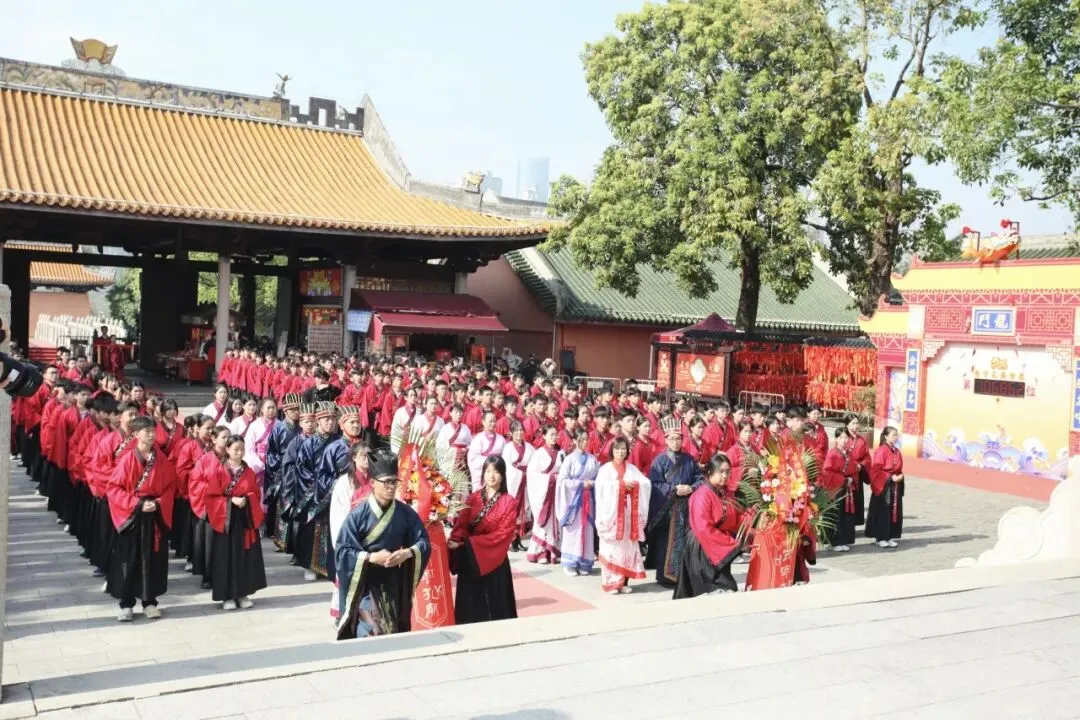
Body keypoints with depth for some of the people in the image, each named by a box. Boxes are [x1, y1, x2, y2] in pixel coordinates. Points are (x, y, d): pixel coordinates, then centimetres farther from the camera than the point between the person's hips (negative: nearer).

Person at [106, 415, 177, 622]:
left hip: (155, 515, 3)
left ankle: (150, 601, 19)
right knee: (128, 560, 3)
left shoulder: (162, 459, 0)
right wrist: (136, 503, -16)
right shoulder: (128, 460, -9)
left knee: (153, 559, 8)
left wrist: (160, 504, -11)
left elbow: (170, 486, 6)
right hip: (131, 515, -3)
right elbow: (113, 488, -9)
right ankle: (126, 604, 13)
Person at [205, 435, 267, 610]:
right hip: (226, 520, -3)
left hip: (246, 520, 4)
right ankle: (227, 596, 9)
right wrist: (231, 501, -18)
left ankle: (243, 593, 16)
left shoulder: (249, 472, 6)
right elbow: (211, 496, -7)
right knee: (226, 557, 0)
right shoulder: (218, 471, -5)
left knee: (246, 557, 6)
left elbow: (257, 494, 9)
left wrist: (247, 499, -12)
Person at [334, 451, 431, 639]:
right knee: (371, 635, -11)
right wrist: (372, 557, -24)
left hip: (395, 585, 4)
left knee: (395, 634, 12)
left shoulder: (405, 513, -1)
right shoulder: (358, 514, -11)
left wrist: (407, 552, -19)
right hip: (365, 585, -4)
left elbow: (424, 542, 1)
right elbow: (342, 551, -13)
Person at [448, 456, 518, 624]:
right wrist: (455, 540, -25)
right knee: (471, 603, 7)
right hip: (470, 560, 3)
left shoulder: (509, 502, -4)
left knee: (495, 605, 3)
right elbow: (461, 524, -3)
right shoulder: (472, 499, 6)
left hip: (495, 561, -3)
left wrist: (471, 542, -18)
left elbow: (504, 533, -13)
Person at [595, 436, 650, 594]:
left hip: (628, 513, 4)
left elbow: (646, 483, 1)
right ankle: (611, 582, -2)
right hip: (611, 512, -4)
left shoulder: (632, 468, 13)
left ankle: (624, 581, 9)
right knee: (611, 548, -4)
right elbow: (602, 486, -14)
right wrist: (622, 484, -15)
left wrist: (634, 484, -17)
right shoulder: (605, 469, 3)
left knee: (628, 546, 3)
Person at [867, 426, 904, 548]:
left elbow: (899, 468, 18)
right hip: (883, 486, -7)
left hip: (895, 487, 7)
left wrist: (900, 476, -2)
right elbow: (875, 470, -16)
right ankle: (881, 538, 5)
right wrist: (890, 477, -18)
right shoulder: (881, 451, -13)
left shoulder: (897, 451, 10)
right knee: (883, 512, -2)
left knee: (895, 511, 8)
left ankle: (890, 537, 16)